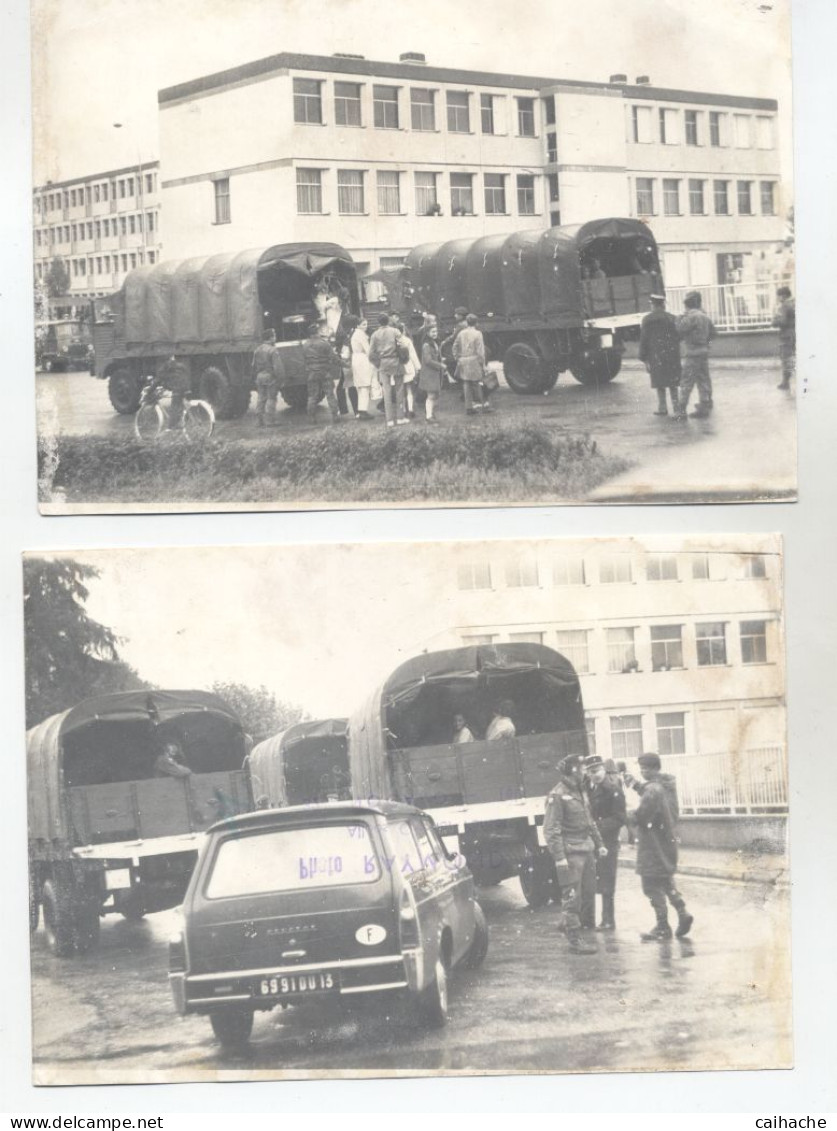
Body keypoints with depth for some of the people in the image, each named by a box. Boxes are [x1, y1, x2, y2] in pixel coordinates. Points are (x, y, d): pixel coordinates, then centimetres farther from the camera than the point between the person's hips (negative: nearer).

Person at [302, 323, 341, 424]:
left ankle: (311, 418, 9)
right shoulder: (324, 343, -12)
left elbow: (304, 359, 9)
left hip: (311, 374, 4)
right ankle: (334, 416, -1)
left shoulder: (305, 345, 3)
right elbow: (333, 358, -9)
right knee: (330, 394, 1)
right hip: (325, 373, -4)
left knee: (312, 396, 9)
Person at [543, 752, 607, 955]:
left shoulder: (580, 792, 15)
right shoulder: (558, 795, -13)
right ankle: (575, 939, -2)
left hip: (587, 850, 9)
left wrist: (599, 844, 19)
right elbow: (551, 829, -16)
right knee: (572, 897, -5)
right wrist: (559, 857, -21)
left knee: (588, 892, 13)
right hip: (571, 853, -9)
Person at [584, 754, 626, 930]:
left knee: (606, 881, -1)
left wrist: (600, 826, -20)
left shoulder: (613, 789, -11)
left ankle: (608, 920, 6)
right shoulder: (587, 787, 6)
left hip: (607, 840, -6)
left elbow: (619, 818, -12)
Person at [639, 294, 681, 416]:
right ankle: (676, 408, 7)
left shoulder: (647, 320, -3)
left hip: (656, 356, -2)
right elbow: (678, 336, 3)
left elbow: (643, 340, -4)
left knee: (660, 383, 4)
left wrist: (644, 359, -1)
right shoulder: (672, 318, 4)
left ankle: (662, 408, 4)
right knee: (673, 383, 9)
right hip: (672, 355, 3)